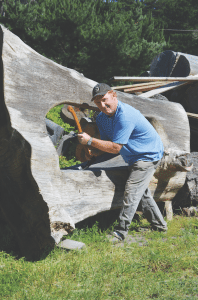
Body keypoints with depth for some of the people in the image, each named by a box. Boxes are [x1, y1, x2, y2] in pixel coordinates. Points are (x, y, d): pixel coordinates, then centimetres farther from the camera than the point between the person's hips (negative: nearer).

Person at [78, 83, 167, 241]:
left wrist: (90, 141, -32)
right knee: (141, 191, 19)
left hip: (149, 155, -10)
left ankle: (121, 231, -11)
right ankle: (159, 224, 33)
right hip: (135, 158, 10)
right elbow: (105, 143, 0)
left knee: (132, 191, -15)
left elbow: (115, 147, -32)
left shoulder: (125, 115, -32)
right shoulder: (102, 117, -2)